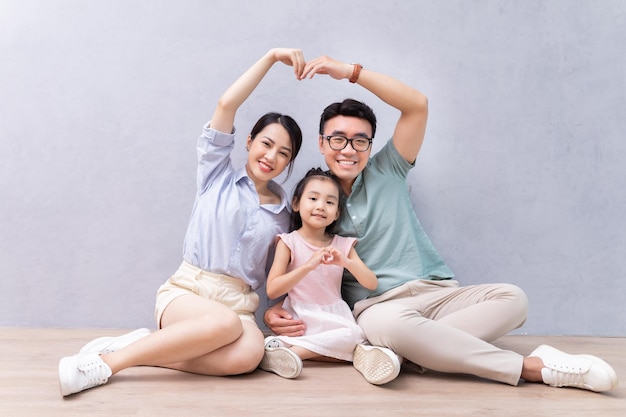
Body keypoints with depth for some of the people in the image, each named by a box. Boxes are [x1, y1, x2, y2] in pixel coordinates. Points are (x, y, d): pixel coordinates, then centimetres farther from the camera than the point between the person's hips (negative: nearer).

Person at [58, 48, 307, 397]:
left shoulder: (282, 212, 14)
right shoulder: (218, 174, 6)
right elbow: (227, 104, -6)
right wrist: (272, 57, -6)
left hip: (239, 305, 3)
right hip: (186, 292, -3)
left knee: (250, 353, -33)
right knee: (226, 324, -38)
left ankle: (143, 345, -20)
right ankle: (103, 363, -25)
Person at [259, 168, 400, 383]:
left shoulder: (343, 244, 9)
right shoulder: (289, 242, -1)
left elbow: (372, 284, 3)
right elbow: (272, 290, -11)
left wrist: (346, 262, -15)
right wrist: (308, 266, -21)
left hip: (334, 317, 6)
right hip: (299, 318, -6)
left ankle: (290, 350, -26)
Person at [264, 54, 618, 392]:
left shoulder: (386, 171, 10)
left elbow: (417, 105, -3)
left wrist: (352, 72, -7)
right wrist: (275, 309, -11)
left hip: (437, 293, 3)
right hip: (377, 305, -2)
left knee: (512, 298, -22)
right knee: (389, 324, -39)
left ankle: (390, 351, -32)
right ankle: (532, 368, -28)